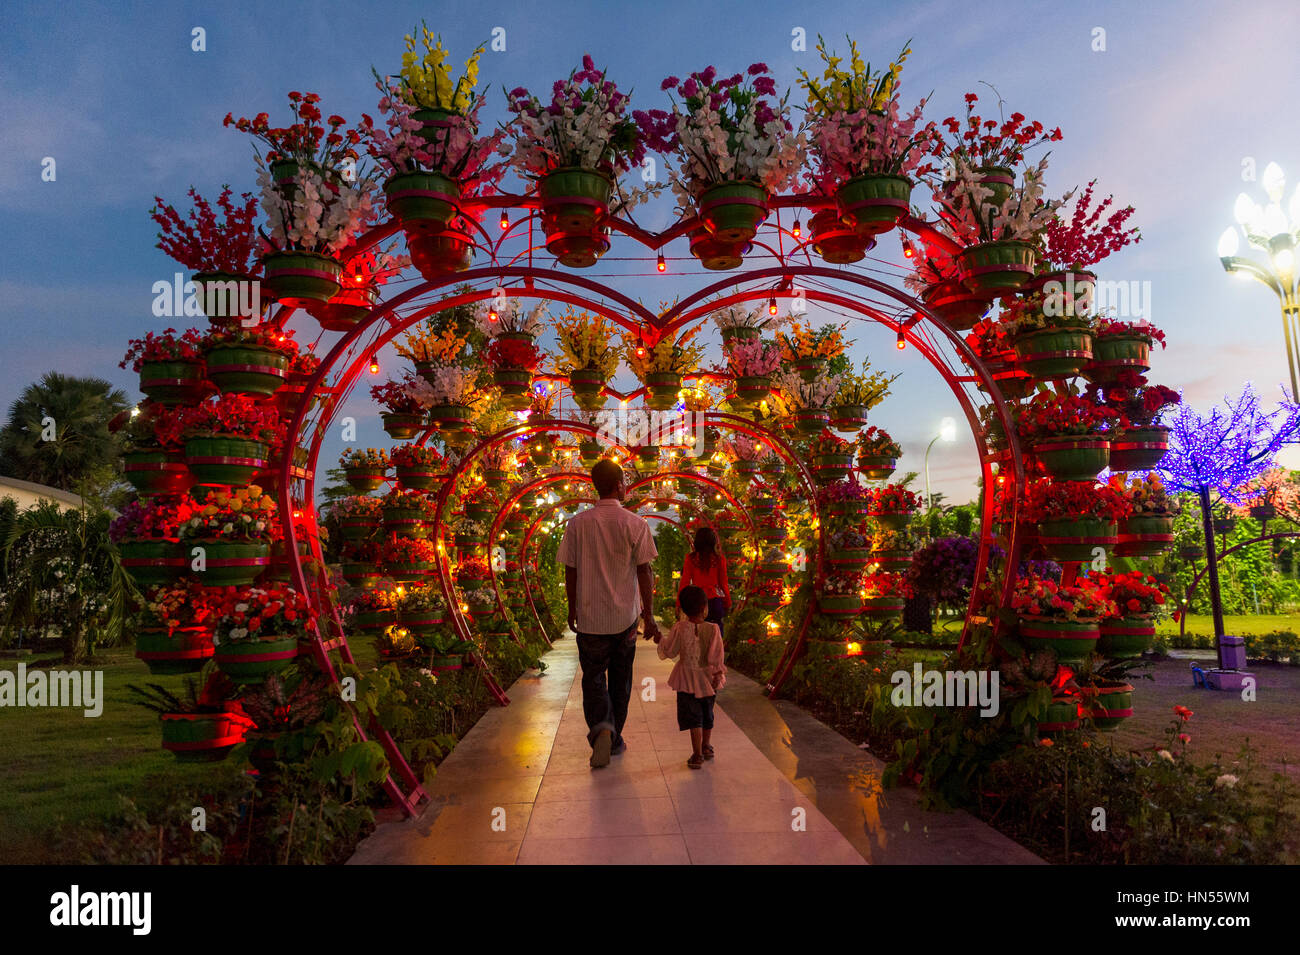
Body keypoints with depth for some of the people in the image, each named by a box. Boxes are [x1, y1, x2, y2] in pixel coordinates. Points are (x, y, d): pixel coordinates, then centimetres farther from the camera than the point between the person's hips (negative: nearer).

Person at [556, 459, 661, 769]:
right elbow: (644, 573, -6)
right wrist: (649, 616, -1)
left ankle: (601, 728, -15)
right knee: (620, 679, 15)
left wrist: (572, 611, 14)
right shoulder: (635, 524, -7)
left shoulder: (578, 524, -3)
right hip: (625, 616, 0)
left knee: (593, 677, 9)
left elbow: (570, 572, 1)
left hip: (590, 616, 0)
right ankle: (615, 740, 25)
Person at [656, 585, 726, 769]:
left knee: (693, 716, 3)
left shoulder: (679, 628, -13)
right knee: (707, 715, 20)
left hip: (688, 680, -2)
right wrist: (718, 673, -5)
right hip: (708, 679, 2)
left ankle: (697, 753, -3)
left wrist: (660, 641, 13)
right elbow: (716, 656, -12)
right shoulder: (713, 629, -12)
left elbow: (669, 651, -5)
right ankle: (706, 747, 35)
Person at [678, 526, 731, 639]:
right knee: (717, 630, 7)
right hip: (715, 600, 0)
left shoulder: (691, 559, -3)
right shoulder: (719, 559, -3)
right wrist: (728, 604, 15)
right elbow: (723, 583, 4)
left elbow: (685, 582, 0)